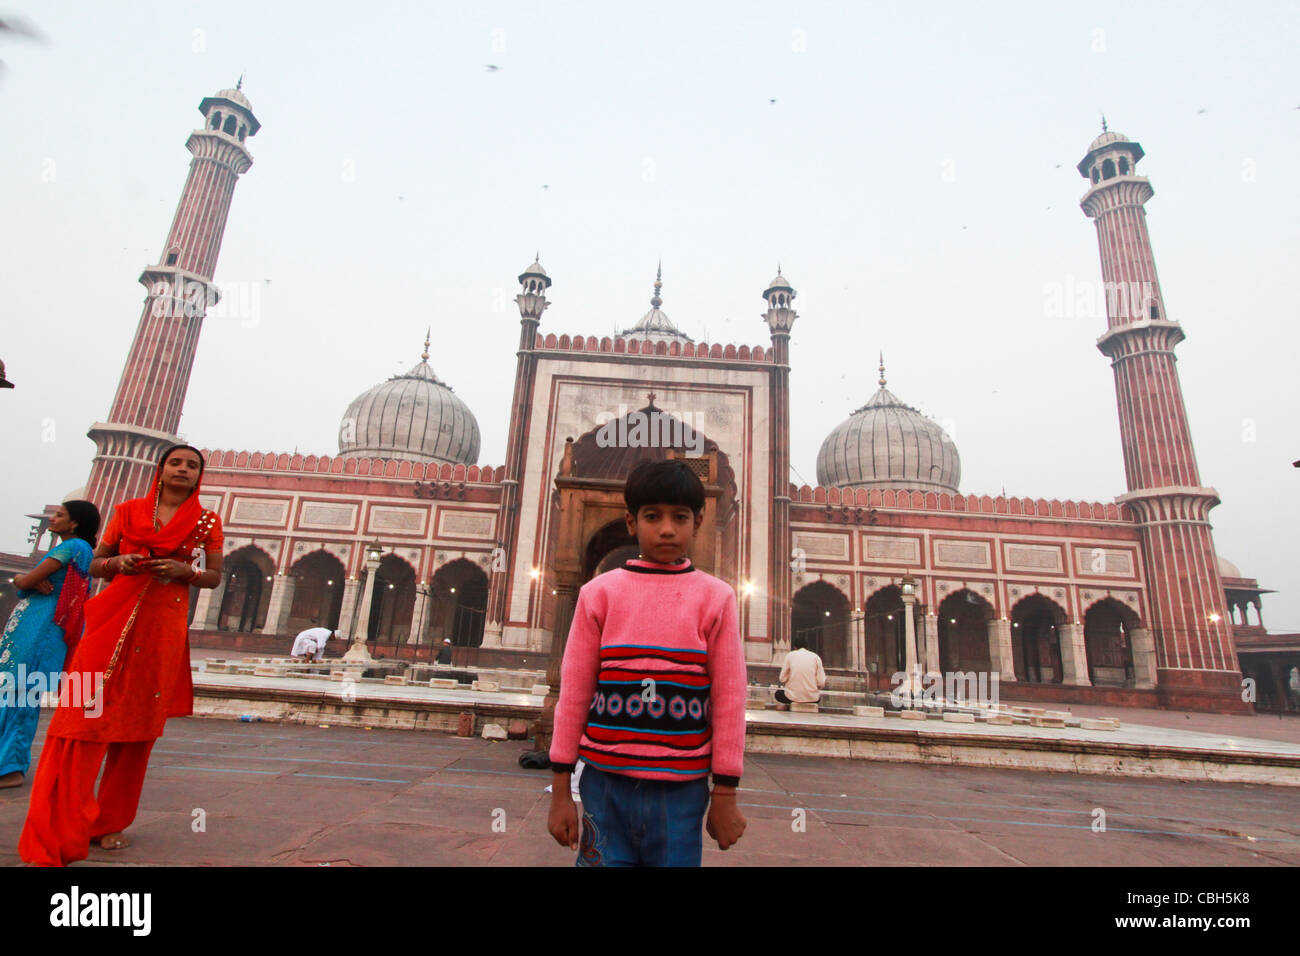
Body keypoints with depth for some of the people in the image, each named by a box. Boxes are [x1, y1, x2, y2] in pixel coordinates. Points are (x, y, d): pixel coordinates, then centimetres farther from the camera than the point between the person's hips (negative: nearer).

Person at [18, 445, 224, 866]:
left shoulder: (206, 522, 7)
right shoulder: (130, 510, 10)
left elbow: (215, 577, 9)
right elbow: (95, 564, 14)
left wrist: (184, 570, -11)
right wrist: (118, 562, -8)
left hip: (163, 629, 0)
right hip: (114, 619, 0)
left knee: (138, 724, 5)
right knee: (86, 715, -6)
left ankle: (109, 822, 17)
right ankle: (59, 826, 3)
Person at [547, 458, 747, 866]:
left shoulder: (715, 598, -1)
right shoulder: (599, 593, 0)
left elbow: (728, 699, 0)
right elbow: (573, 691, 2)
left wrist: (725, 794, 1)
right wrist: (561, 790, 4)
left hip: (681, 791, 0)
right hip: (606, 785, 1)